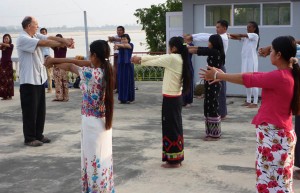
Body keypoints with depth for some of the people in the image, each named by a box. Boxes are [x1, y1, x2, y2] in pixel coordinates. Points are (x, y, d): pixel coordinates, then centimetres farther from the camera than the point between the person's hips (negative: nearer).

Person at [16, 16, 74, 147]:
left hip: (39, 79, 9)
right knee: (30, 111, 0)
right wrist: (63, 44, -24)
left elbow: (49, 38, -2)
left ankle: (38, 135, 26)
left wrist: (65, 40, -20)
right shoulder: (22, 39, -17)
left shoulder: (35, 36, 9)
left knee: (40, 110, 14)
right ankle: (29, 138, 10)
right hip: (29, 81, -9)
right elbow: (44, 43, -25)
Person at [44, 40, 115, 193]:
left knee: (94, 160, 4)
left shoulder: (90, 73, -22)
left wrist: (52, 63, 14)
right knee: (103, 157, 18)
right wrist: (56, 60, 9)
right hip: (104, 120, 8)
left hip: (92, 122, -8)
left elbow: (70, 66, -4)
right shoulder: (106, 69, -1)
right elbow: (79, 62, 5)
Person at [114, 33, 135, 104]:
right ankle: (122, 98, 6)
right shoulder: (120, 45, 9)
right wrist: (115, 46, -40)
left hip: (128, 65, -3)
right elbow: (116, 47, -15)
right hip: (121, 65, 3)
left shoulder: (131, 45, 0)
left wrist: (118, 44, -41)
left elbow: (125, 45, -23)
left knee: (128, 82, -1)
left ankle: (129, 98, 5)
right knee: (121, 82, 2)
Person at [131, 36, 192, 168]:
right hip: (176, 98, 9)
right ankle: (177, 158, 23)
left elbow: (155, 61, -6)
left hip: (170, 99, -9)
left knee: (171, 128, -1)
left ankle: (173, 160, 7)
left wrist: (140, 61, 10)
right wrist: (141, 58, 12)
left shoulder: (172, 58, -17)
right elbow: (158, 57, 12)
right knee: (175, 127, 15)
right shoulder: (180, 58, 9)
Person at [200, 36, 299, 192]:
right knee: (279, 180, 16)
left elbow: (247, 79, -12)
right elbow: (255, 75, 11)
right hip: (281, 133, 9)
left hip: (273, 135, -9)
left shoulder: (278, 76, -20)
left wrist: (217, 75, 0)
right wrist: (222, 74, 13)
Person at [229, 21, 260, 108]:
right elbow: (238, 38, 0)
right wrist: (228, 36, -17)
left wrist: (230, 34, -14)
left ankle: (255, 102, -6)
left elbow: (241, 35, -15)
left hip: (252, 60, -8)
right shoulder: (245, 37, 16)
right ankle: (248, 101, 18)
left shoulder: (255, 35, -7)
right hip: (245, 60, 8)